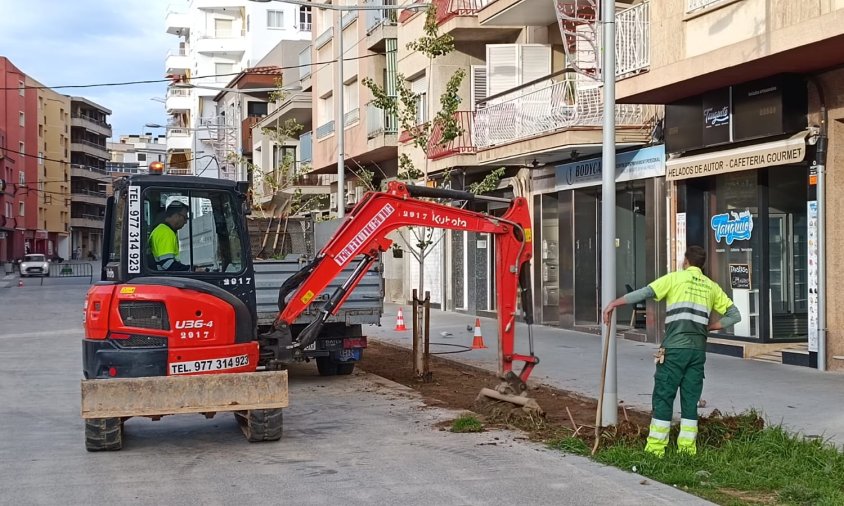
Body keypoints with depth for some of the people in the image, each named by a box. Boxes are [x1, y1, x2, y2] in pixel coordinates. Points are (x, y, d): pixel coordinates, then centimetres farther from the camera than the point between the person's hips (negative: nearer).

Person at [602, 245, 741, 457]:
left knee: (663, 397, 0)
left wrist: (614, 303, -4)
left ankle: (655, 449, 0)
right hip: (698, 350, 4)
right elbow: (735, 315, 16)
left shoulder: (676, 278, 3)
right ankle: (687, 449, 10)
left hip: (675, 348, -4)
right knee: (690, 400, 9)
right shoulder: (711, 286, 16)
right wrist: (708, 327, 17)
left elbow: (645, 293, -7)